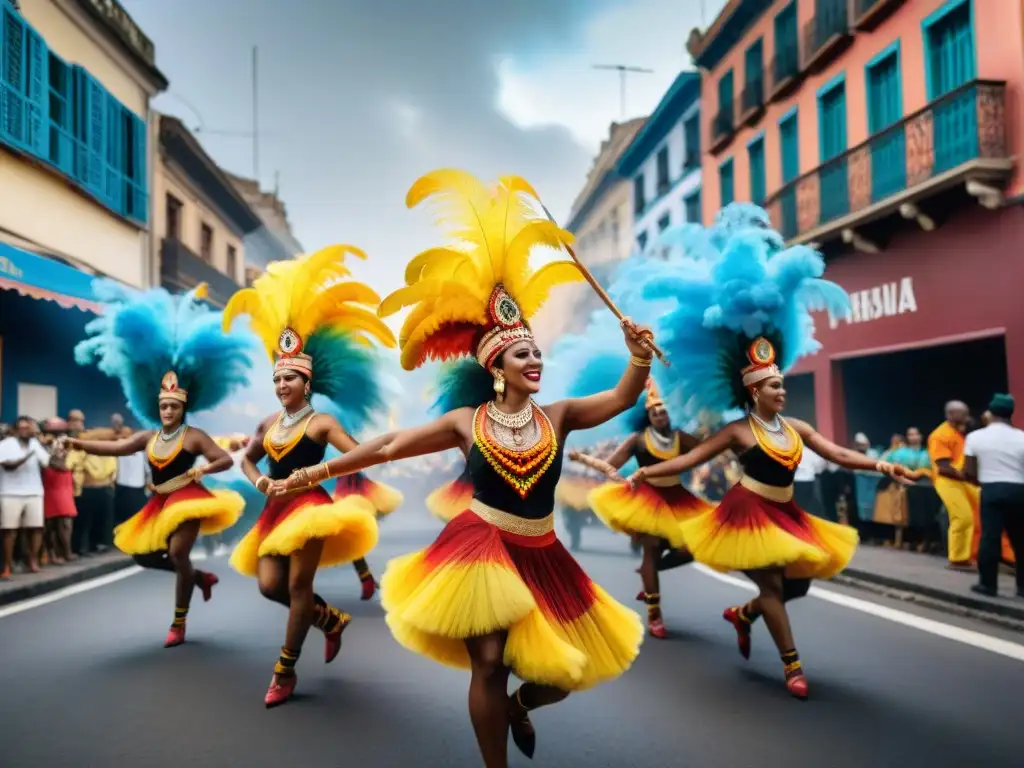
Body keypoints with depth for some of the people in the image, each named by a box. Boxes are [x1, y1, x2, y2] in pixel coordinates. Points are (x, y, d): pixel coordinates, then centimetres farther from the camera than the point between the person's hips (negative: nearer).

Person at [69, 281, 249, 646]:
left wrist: (198, 470, -25)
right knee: (144, 555, 9)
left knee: (178, 553, -15)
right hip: (160, 503, 7)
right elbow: (115, 447, 2)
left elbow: (225, 460, -12)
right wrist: (79, 443, -7)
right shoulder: (148, 437, 7)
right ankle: (200, 576, 27)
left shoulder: (194, 436, -10)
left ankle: (178, 624, -3)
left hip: (187, 499, -7)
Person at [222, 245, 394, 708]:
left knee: (298, 586, -3)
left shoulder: (322, 423, -7)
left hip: (309, 506, -7)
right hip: (276, 508, 7)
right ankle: (332, 620, 26)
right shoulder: (270, 423, 11)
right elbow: (247, 458, 25)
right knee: (270, 585, 2)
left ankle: (285, 673, 9)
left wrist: (309, 474, -18)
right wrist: (259, 481, 4)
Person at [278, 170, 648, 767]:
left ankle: (520, 706, 44)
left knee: (567, 669, 8)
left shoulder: (557, 417, -2)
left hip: (541, 556, 3)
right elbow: (388, 447, -2)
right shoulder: (466, 421, -5)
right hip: (481, 547, -2)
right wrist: (318, 473, -1)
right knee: (488, 663, -2)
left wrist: (639, 359, -33)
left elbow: (620, 400, -13)